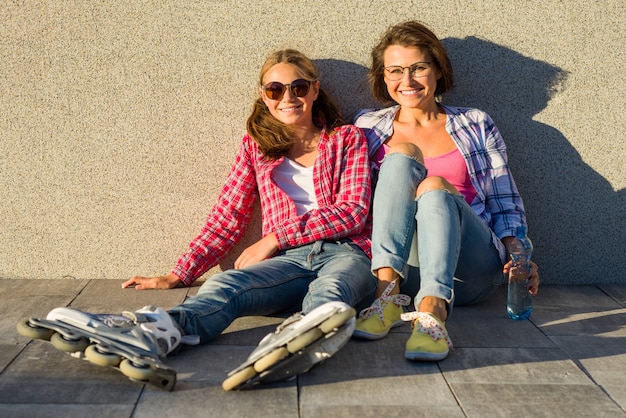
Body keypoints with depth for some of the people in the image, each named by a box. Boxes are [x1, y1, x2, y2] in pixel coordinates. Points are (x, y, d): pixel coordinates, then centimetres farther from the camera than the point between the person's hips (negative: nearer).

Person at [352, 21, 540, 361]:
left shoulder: (475, 125, 14)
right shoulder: (369, 127, 15)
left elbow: (505, 203, 11)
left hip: (470, 270, 0)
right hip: (405, 264, 1)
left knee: (435, 187, -30)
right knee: (402, 154, -21)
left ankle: (432, 312, -51)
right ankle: (388, 292, -36)